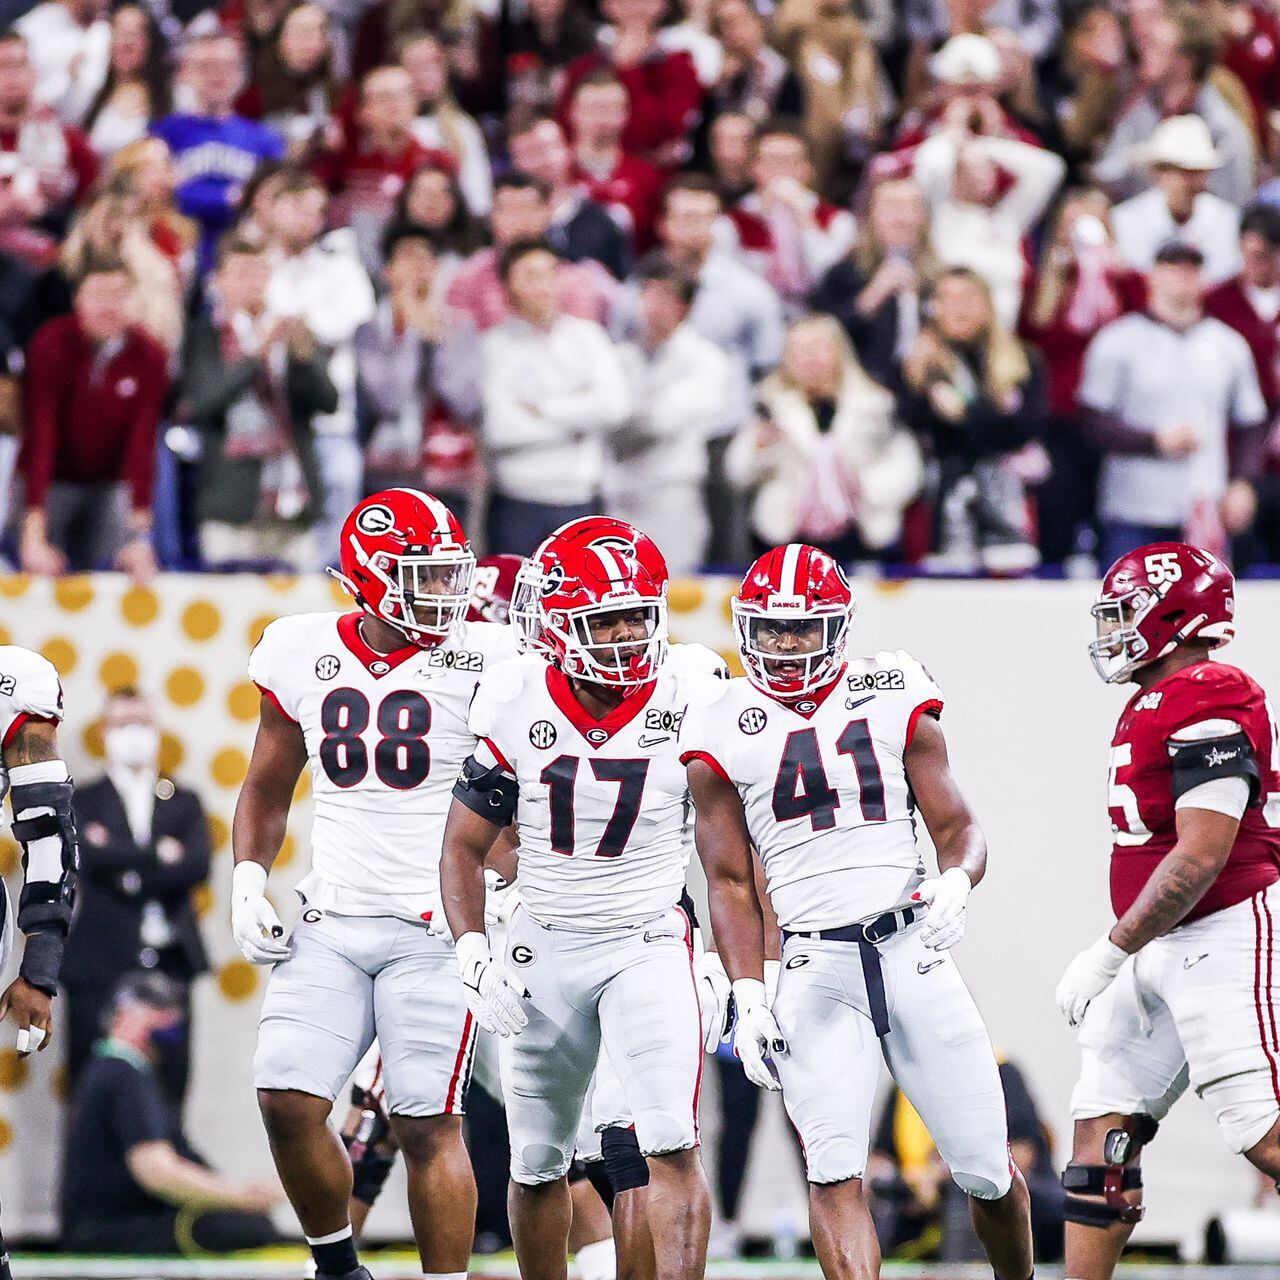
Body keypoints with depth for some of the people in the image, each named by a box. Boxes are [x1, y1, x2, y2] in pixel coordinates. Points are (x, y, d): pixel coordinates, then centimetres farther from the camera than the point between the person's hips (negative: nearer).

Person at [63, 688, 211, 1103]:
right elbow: (93, 858, -10)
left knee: (169, 1085, -3)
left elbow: (198, 866, -1)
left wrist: (129, 867, -9)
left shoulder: (184, 802, 16)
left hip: (169, 959, 2)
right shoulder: (82, 802, 10)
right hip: (101, 961, -2)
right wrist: (160, 856, -5)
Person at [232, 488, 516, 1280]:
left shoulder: (482, 663, -4)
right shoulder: (303, 656, 6)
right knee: (288, 1102, -5)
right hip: (330, 925, 3)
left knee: (428, 1125, -6)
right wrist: (250, 883, 5)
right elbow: (268, 789, 18)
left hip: (436, 930, -3)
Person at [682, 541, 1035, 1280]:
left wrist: (957, 885, -19)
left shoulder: (894, 704, 5)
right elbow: (731, 884, 7)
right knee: (836, 1174, -17)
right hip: (817, 967, -1)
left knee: (987, 1171, 6)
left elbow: (960, 831, 5)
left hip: (913, 949, 1)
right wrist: (748, 999, -4)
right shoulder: (725, 734, 5)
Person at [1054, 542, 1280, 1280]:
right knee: (1103, 1124, 6)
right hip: (1166, 950, 10)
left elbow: (1199, 858, -22)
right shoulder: (1152, 706, 16)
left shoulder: (1211, 704, -16)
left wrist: (1111, 952, -18)